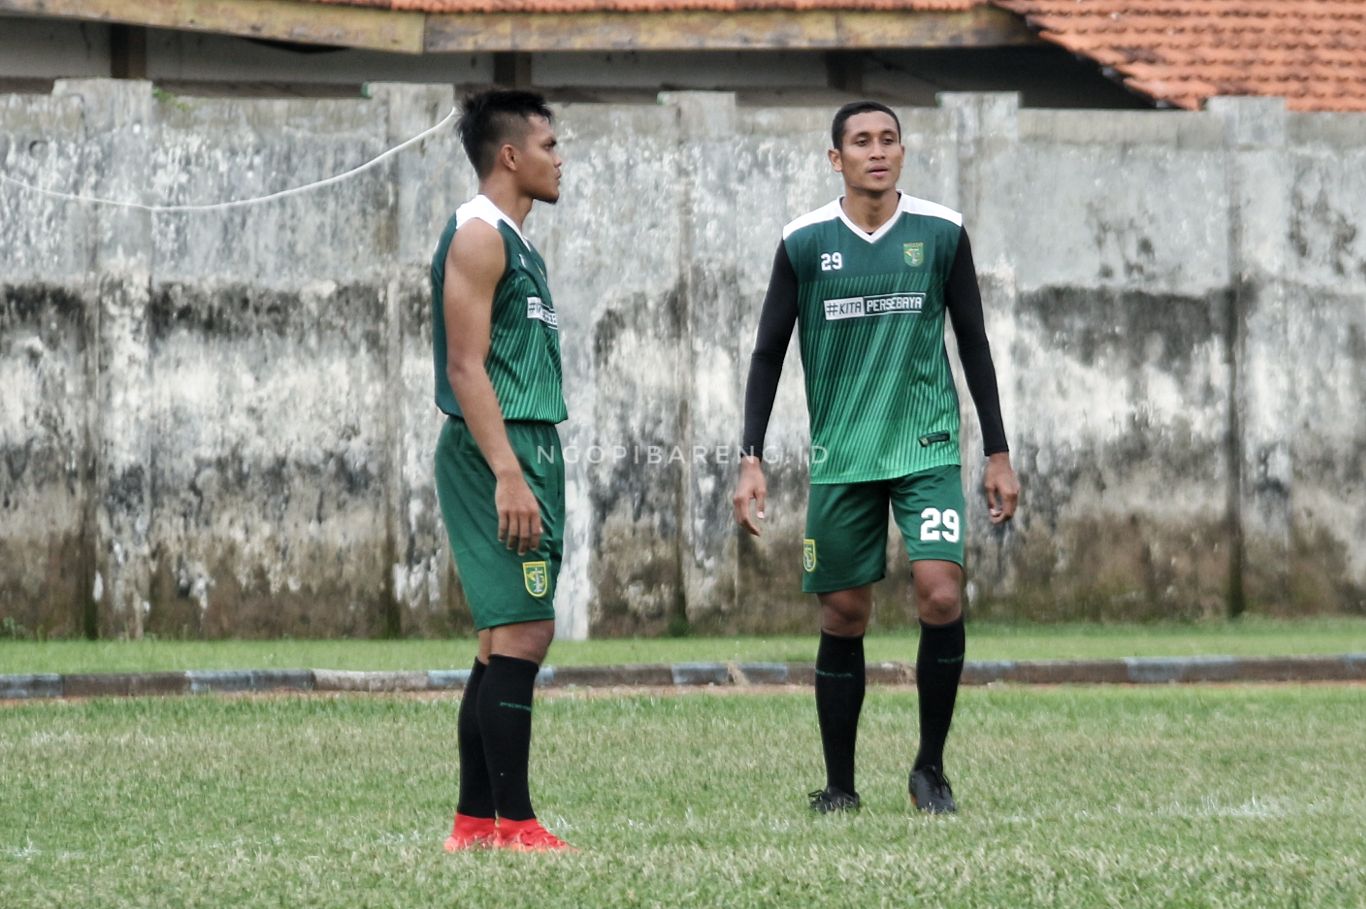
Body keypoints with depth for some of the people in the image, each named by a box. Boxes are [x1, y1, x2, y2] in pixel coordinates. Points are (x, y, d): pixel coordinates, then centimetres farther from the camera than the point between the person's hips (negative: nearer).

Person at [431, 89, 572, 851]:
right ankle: (512, 824, -14)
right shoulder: (479, 237, -11)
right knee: (522, 633, -13)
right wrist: (507, 476, -24)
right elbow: (466, 367, -18)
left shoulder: (516, 244, 20)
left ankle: (475, 820, 12)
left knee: (509, 639, 10)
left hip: (527, 452, 10)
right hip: (496, 451, -10)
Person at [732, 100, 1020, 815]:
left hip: (927, 451, 0)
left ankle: (931, 767, 0)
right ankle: (839, 785, 15)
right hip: (840, 456, 1)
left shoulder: (941, 233, 2)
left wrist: (998, 454, 8)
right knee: (843, 617, 3)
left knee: (941, 595, -16)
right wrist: (751, 460, -2)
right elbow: (768, 355, 6)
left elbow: (973, 346, 9)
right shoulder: (805, 243, 1)